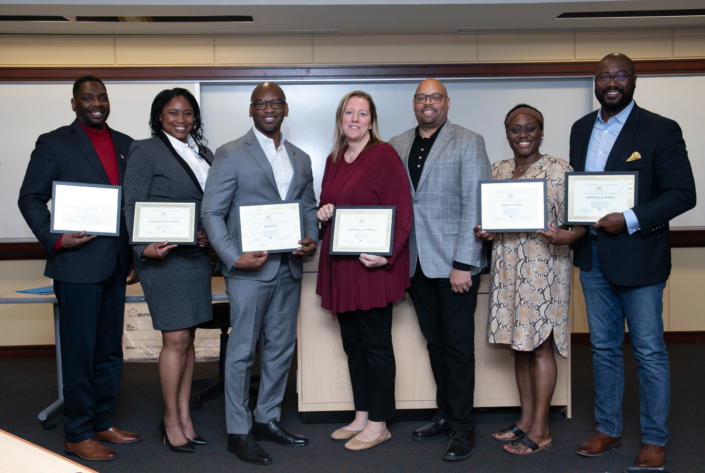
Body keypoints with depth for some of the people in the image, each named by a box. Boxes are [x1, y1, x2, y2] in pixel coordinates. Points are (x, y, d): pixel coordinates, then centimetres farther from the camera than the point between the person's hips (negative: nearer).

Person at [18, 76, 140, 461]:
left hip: (115, 265, 6)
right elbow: (30, 198, -3)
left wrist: (136, 253, 9)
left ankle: (102, 423, 28)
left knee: (110, 350, 14)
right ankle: (77, 435, 13)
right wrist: (53, 239, -16)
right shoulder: (54, 143, -1)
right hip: (77, 263, -6)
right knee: (79, 352, 1)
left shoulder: (125, 145, 13)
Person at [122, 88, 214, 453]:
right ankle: (171, 420, 12)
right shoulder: (145, 151, -2)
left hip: (197, 255, 6)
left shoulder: (204, 154, 16)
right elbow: (132, 204, -7)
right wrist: (143, 247, -20)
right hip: (163, 255, -6)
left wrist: (210, 234, -5)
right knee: (176, 340, -4)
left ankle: (184, 417, 20)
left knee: (188, 339, 10)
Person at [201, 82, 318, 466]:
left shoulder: (300, 159, 14)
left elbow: (309, 207, 19)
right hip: (249, 269, -6)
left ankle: (267, 419, 28)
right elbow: (211, 212, -7)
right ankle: (238, 432, 14)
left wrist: (312, 239, -2)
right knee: (242, 352, 2)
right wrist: (234, 257, -17)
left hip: (289, 268, 6)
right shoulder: (231, 154, -3)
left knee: (280, 348, 13)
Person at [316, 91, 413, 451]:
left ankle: (378, 425, 15)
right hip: (340, 265, 8)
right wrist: (323, 214, 3)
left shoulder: (384, 155, -9)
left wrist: (386, 255, -25)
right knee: (352, 342, 14)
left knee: (376, 343, 2)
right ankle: (362, 417, 28)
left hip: (373, 266, -8)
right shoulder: (334, 160, 14)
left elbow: (401, 212, -14)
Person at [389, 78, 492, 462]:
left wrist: (463, 264, -14)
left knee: (458, 345, 2)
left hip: (454, 261, -4)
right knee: (435, 342, 14)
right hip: (417, 262, 5)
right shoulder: (397, 146, 13)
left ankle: (463, 428, 13)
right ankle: (445, 416, 27)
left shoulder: (468, 143, -1)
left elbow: (475, 206, -8)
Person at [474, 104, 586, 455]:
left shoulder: (558, 169, -6)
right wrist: (485, 233, -2)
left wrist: (566, 236, -30)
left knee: (540, 346, -1)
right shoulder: (498, 170, 12)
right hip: (508, 267, 6)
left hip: (544, 266, -6)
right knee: (518, 344, 12)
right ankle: (526, 418, 25)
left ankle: (540, 430, 10)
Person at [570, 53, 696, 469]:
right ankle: (608, 428, 29)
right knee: (604, 347, 15)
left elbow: (683, 194, -11)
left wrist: (630, 220, -21)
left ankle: (655, 440, 21)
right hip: (592, 256, 5)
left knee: (650, 352, 5)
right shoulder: (581, 129, 10)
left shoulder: (661, 130, -8)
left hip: (637, 256, -5)